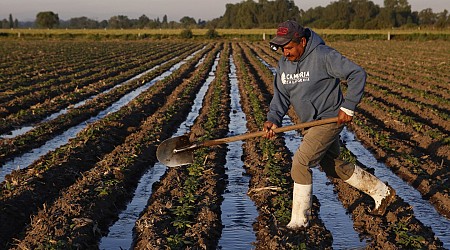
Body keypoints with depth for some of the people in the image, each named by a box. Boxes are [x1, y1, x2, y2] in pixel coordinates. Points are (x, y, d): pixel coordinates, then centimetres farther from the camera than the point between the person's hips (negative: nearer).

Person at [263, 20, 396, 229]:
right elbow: (281, 95, 4)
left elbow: (357, 74, -18)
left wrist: (348, 106, -21)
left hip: (329, 119, -9)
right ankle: (382, 192, 36)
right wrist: (273, 119, -13)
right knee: (334, 167, 18)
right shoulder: (284, 63, 2)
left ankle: (299, 219, 0)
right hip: (310, 124, 9)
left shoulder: (323, 56, -20)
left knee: (301, 163, -15)